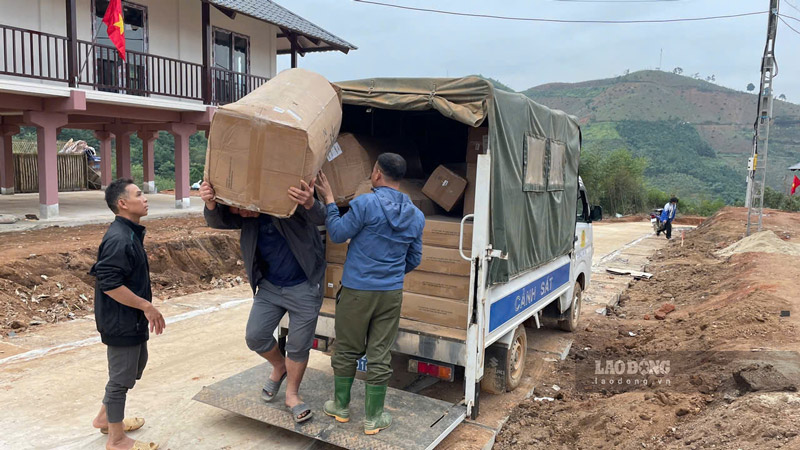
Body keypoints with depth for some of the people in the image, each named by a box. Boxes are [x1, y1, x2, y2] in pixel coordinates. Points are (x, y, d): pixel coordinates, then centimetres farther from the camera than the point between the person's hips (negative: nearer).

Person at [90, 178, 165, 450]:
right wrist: (147, 306, -22)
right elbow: (109, 283, -28)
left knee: (136, 365, 25)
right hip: (121, 322, -10)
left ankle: (105, 417, 43)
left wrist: (145, 308, 17)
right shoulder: (119, 239, -24)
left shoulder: (130, 233, 7)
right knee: (122, 377, 5)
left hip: (132, 319, 10)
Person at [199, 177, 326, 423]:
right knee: (255, 337, 6)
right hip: (269, 286, 5)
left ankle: (292, 395, 26)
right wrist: (210, 205, -41)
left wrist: (310, 204, -55)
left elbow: (319, 218, -31)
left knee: (298, 345, 4)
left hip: (304, 287, -5)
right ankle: (279, 367, 36)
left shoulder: (289, 199, -20)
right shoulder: (247, 215, -3)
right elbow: (219, 221, -17)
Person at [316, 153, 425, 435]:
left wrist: (329, 199, 4)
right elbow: (414, 259, 12)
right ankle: (373, 418, 19)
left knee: (347, 350, 14)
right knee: (380, 355, 10)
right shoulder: (416, 216, 3)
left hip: (357, 291, -3)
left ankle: (341, 406, 31)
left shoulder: (366, 204, -16)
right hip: (391, 294, 4)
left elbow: (337, 234, -4)